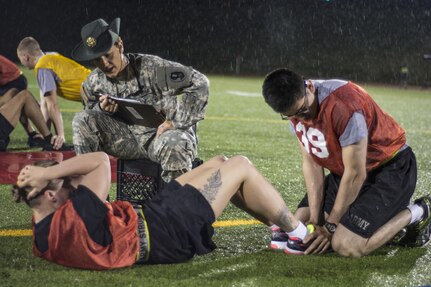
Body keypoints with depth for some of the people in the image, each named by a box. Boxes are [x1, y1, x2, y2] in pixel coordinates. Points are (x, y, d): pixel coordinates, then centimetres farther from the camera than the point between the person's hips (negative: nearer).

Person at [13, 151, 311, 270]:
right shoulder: (71, 222, -34)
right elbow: (101, 160, -31)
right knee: (241, 166, 2)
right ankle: (299, 233, 20)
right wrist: (46, 173, -28)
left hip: (153, 214, 10)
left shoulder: (45, 232, -3)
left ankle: (282, 223, 31)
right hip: (171, 229, -10)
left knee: (220, 163, 18)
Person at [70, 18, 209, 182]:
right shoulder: (94, 82, 1)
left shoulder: (152, 68, -15)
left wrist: (175, 122, -20)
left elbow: (199, 83, -16)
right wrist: (101, 109, -13)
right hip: (125, 138, 4)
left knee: (174, 146, -41)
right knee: (82, 120, -13)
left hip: (160, 133, -4)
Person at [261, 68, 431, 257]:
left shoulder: (343, 105, -33)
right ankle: (384, 214, 13)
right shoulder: (295, 107, -9)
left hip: (391, 169, -8)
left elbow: (355, 175, -25)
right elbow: (311, 164, -2)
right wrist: (316, 219, -10)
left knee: (346, 246, -22)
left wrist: (331, 225, -17)